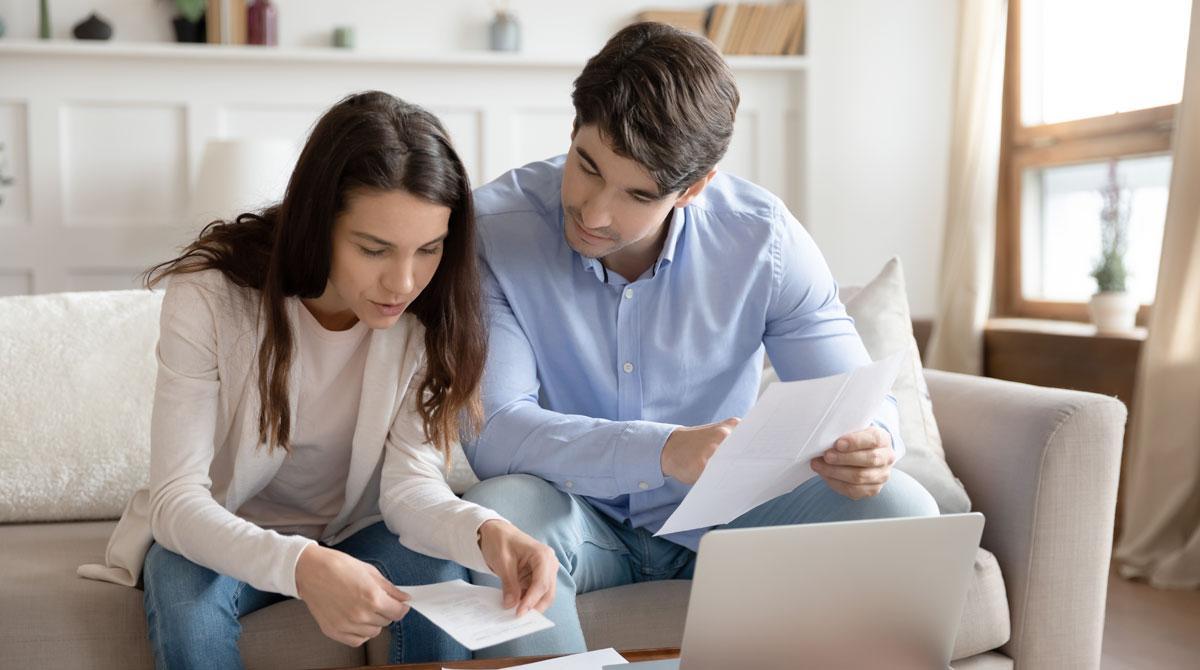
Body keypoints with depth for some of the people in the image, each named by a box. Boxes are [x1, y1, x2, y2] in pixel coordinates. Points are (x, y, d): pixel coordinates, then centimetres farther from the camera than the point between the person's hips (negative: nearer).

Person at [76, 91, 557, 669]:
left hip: (353, 533, 2)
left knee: (438, 569, -28)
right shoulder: (209, 298, -24)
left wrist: (485, 531, -45)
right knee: (182, 586, -33)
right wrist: (300, 566, -48)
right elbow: (176, 498, -29)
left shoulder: (429, 317, -16)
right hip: (222, 537, -1)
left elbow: (410, 483, -21)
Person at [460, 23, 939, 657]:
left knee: (898, 509, -19)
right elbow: (492, 431, -26)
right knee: (499, 514, -35)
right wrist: (664, 450, -41)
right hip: (580, 518, -2)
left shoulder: (763, 237, -13)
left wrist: (870, 444, -33)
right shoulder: (491, 227, -18)